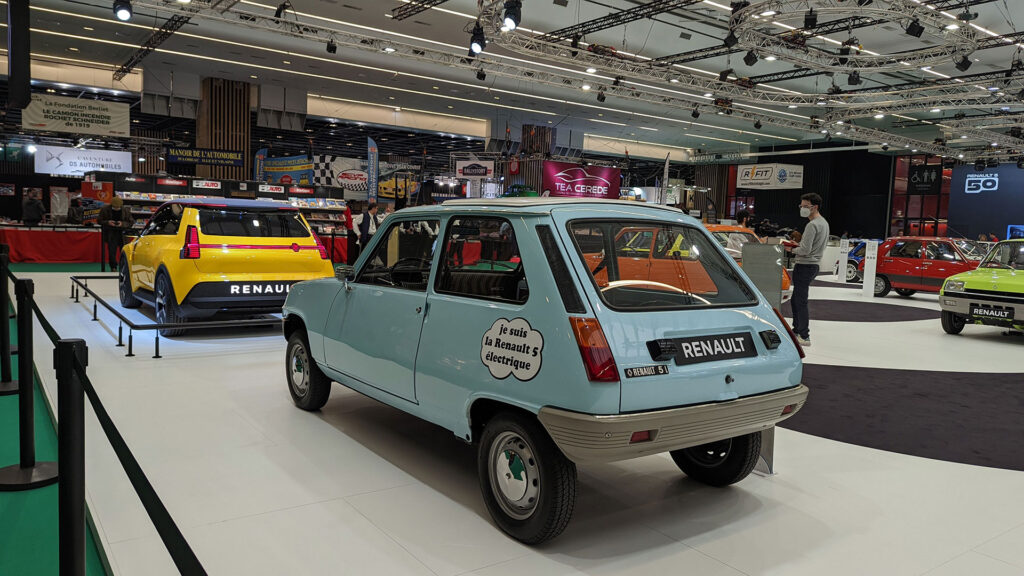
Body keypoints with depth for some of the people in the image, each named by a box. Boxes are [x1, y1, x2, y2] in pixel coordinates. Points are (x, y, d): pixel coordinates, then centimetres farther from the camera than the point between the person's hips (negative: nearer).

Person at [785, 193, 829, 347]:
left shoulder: (812, 225, -17)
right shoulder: (824, 223, 15)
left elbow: (805, 250, -22)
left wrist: (792, 249, -5)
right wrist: (798, 245, 13)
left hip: (805, 266, -10)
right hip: (815, 265, 10)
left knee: (801, 302, -8)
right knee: (796, 299, 18)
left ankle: (804, 336, -8)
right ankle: (797, 330, 25)